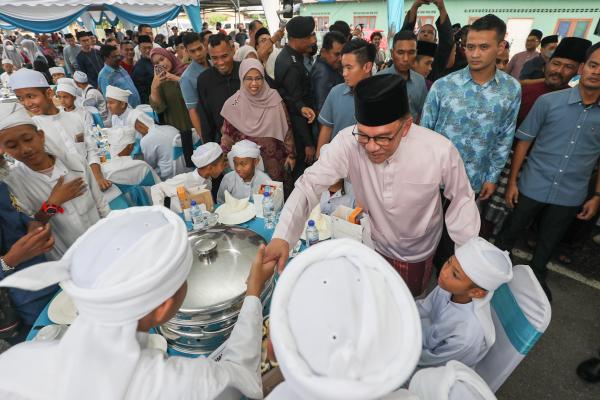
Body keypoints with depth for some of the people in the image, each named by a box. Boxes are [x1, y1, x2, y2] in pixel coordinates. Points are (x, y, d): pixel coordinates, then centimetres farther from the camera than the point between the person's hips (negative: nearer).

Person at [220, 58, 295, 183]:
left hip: (273, 159, 0)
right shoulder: (233, 104, -9)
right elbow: (227, 134, 0)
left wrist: (290, 154, 0)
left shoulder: (274, 99, -10)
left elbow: (286, 129, -2)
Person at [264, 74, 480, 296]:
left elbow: (461, 199, -14)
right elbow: (310, 184, -27)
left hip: (417, 253, -1)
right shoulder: (348, 142, -30)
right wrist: (281, 236, -40)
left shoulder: (440, 151, -31)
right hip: (372, 245, 1)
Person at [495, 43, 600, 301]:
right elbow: (524, 141, -5)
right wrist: (512, 181, -7)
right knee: (509, 233, 14)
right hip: (532, 187, -2)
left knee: (548, 242, 21)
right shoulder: (549, 101, -10)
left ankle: (537, 276, 45)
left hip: (570, 196, 2)